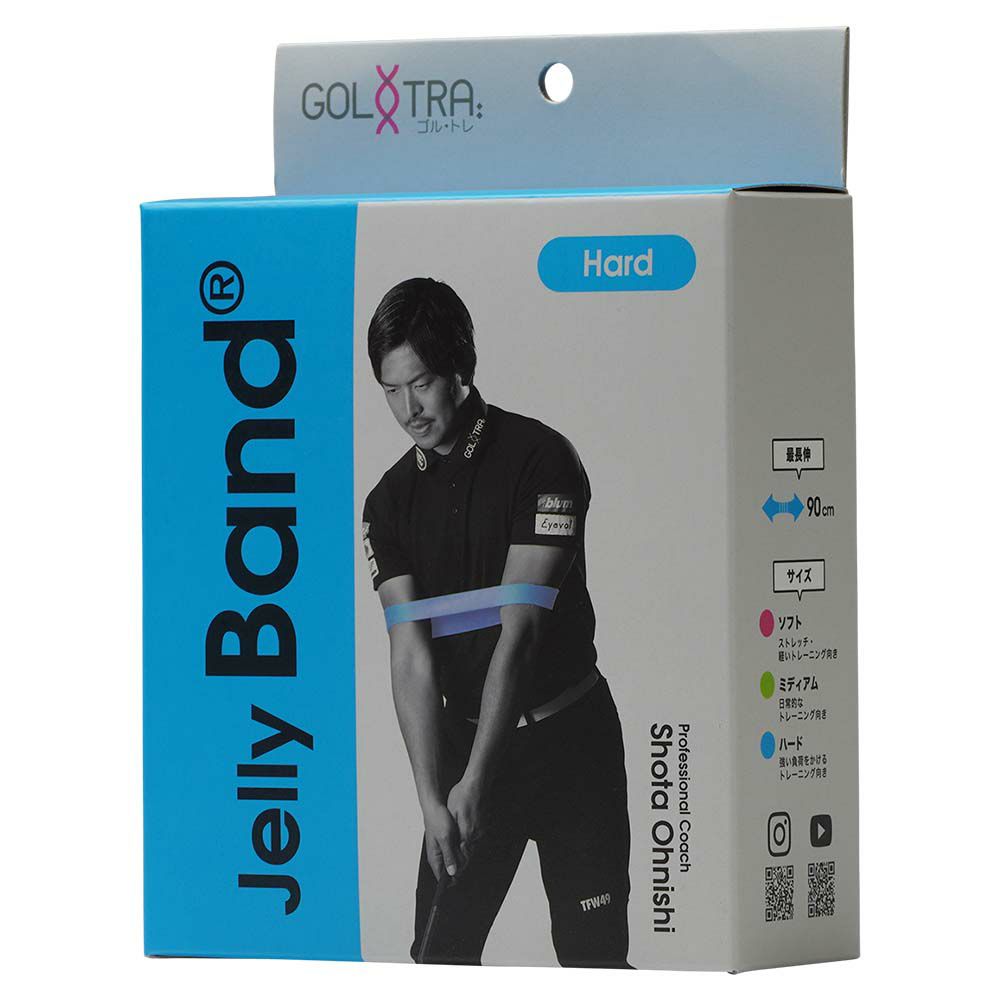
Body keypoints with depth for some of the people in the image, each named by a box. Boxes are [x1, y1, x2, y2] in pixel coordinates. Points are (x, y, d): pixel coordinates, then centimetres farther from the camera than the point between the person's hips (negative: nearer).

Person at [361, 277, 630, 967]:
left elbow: (520, 627, -17)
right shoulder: (391, 501, 3)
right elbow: (411, 655, -5)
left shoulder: (542, 458, -11)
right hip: (467, 735, 4)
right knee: (439, 953, 1)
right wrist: (431, 798, -17)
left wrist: (476, 779, -21)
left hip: (568, 735, -4)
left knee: (593, 956, -2)